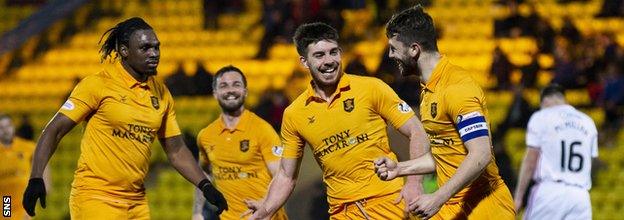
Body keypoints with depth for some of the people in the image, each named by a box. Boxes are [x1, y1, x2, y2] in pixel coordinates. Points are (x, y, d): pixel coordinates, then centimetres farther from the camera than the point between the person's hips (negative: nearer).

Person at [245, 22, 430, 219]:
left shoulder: (372, 88, -2)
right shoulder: (293, 114, 5)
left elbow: (416, 133, -1)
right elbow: (286, 177, 12)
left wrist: (415, 183, -14)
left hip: (388, 201, -3)